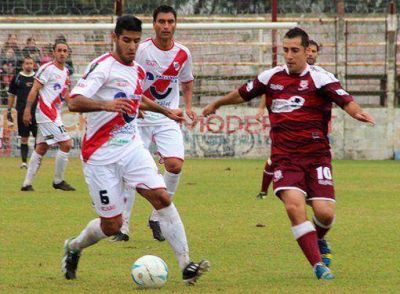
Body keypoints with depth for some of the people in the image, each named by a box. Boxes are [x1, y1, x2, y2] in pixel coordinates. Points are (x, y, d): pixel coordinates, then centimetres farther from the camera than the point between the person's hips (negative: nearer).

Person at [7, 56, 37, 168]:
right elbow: (11, 95, 10)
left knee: (38, 137, -1)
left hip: (36, 112, 1)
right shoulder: (17, 78, 4)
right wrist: (9, 111, 7)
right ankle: (24, 162, 3)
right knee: (24, 138, 1)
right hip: (22, 112, -1)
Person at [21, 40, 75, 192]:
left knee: (41, 148, 11)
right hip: (46, 111, -9)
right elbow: (34, 90, -13)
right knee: (66, 144, -12)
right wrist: (27, 110, -19)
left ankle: (27, 183, 16)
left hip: (54, 113, 9)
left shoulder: (65, 72, 15)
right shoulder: (47, 69, -10)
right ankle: (58, 181, -1)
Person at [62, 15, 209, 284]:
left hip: (132, 148, 6)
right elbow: (74, 102, -28)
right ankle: (73, 248, 30)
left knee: (162, 197, -15)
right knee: (112, 226, -1)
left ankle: (186, 265, -16)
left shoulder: (139, 71, 11)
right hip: (101, 155, -6)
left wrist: (165, 111, 42)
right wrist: (106, 104, -44)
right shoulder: (102, 66, -13)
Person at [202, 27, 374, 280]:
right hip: (285, 157, 2)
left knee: (325, 212, -9)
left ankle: (318, 240, 29)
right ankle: (318, 264, -12)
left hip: (317, 155, -2)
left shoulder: (320, 78, -5)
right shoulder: (271, 77, 7)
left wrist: (357, 112, -42)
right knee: (294, 205, -21)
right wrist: (216, 105, 39)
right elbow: (243, 94, 24)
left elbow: (345, 100, -20)